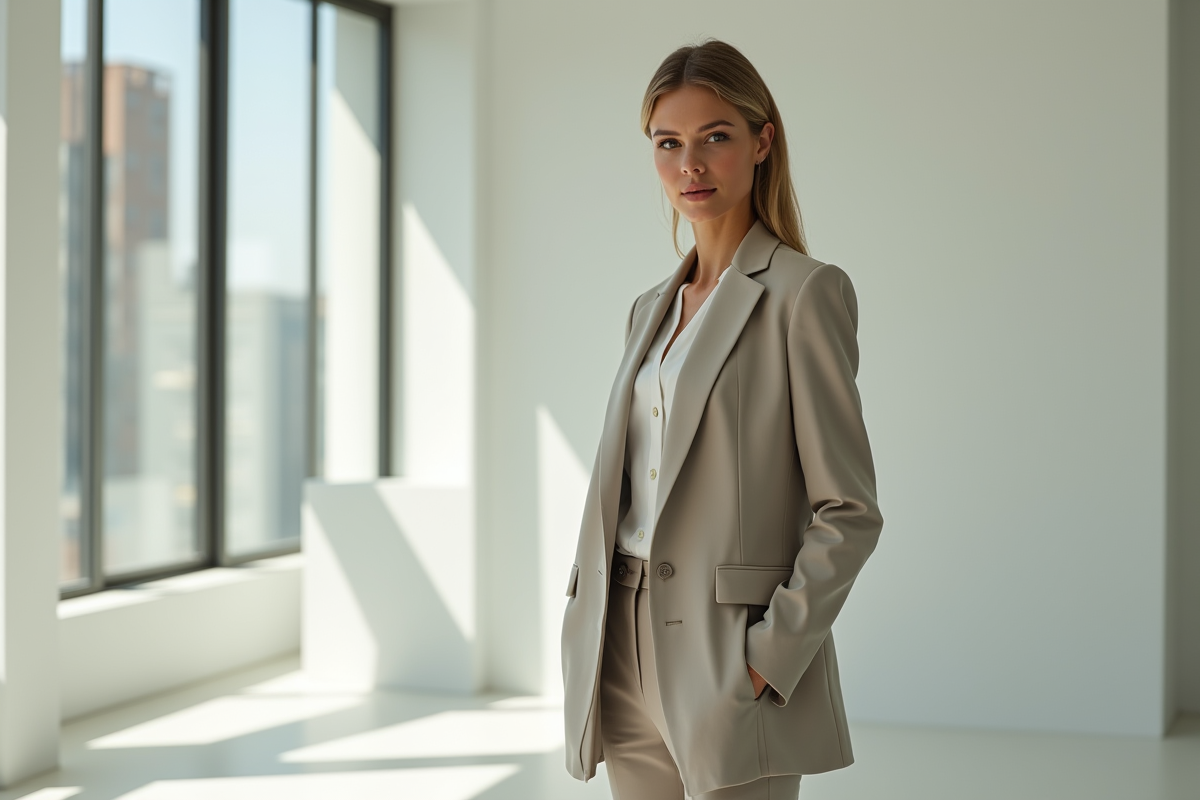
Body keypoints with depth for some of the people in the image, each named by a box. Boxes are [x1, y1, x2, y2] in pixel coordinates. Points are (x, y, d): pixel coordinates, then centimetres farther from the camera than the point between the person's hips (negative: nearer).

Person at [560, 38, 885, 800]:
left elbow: (848, 512, -10)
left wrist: (769, 656, -16)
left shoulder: (805, 293, -7)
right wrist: (585, 629, 7)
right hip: (627, 665, 7)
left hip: (732, 659, -6)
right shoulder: (653, 309, 14)